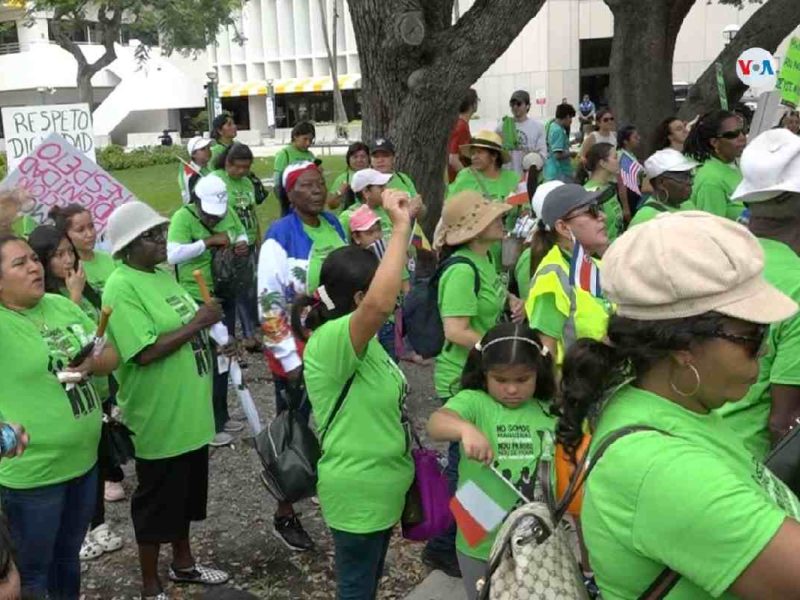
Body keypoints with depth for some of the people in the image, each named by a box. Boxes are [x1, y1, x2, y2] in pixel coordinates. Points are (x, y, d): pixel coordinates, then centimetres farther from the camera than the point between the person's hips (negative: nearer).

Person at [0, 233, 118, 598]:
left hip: (84, 460, 6)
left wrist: (92, 364, -12)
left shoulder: (61, 305, 4)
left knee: (68, 556, 25)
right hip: (31, 472, -6)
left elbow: (111, 355, 9)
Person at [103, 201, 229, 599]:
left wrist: (208, 322, 3)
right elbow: (146, 351, -26)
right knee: (156, 502, 7)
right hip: (159, 419, -8)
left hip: (190, 412, 8)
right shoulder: (121, 287, -19)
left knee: (186, 493, 23)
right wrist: (197, 323, -22)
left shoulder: (163, 274, 8)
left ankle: (183, 563, 42)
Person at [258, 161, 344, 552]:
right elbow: (269, 306, -17)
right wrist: (289, 360, -17)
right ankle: (285, 517, 23)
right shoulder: (280, 238, -16)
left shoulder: (334, 226, 4)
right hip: (298, 355, -6)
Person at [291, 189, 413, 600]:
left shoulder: (359, 340, 3)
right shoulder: (330, 341, -30)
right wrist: (401, 227, -40)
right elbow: (381, 304, -44)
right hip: (357, 492, -10)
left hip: (378, 485, 10)